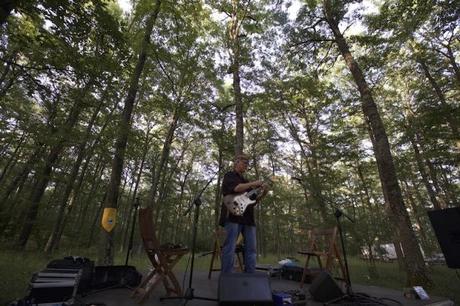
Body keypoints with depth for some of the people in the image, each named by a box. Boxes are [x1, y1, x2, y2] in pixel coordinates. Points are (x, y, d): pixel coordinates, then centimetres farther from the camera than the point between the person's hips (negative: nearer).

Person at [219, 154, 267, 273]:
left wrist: (263, 194, 6)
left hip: (248, 217, 8)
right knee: (230, 248, -7)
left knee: (251, 249, 6)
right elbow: (236, 188, -17)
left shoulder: (246, 182, 27)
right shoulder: (229, 176, 5)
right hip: (233, 215, -8)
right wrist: (254, 184, -9)